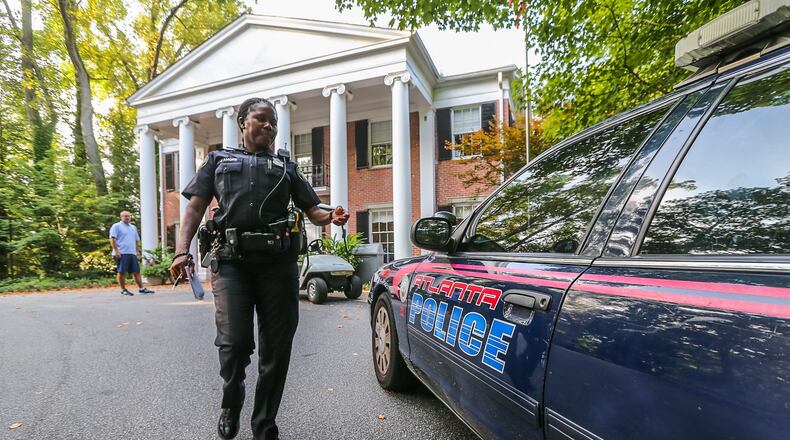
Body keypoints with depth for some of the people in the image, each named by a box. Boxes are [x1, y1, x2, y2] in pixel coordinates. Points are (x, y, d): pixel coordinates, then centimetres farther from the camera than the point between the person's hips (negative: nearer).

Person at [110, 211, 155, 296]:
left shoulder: (133, 227, 22)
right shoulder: (116, 226, 1)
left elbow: (137, 240, 27)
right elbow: (112, 239, -8)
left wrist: (137, 251, 19)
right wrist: (116, 251, -16)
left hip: (132, 253, 6)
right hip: (121, 253, -6)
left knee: (136, 271, 5)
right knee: (122, 272, -2)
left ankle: (141, 288, 7)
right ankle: (123, 290, 6)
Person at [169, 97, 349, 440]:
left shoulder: (286, 166, 21)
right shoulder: (219, 160, 20)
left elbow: (311, 210, 14)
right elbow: (195, 207, 10)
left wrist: (331, 217, -9)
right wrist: (182, 251, -6)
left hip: (278, 261, 1)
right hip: (231, 261, -1)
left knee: (277, 347, 2)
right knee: (234, 342, -8)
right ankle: (231, 405, 25)